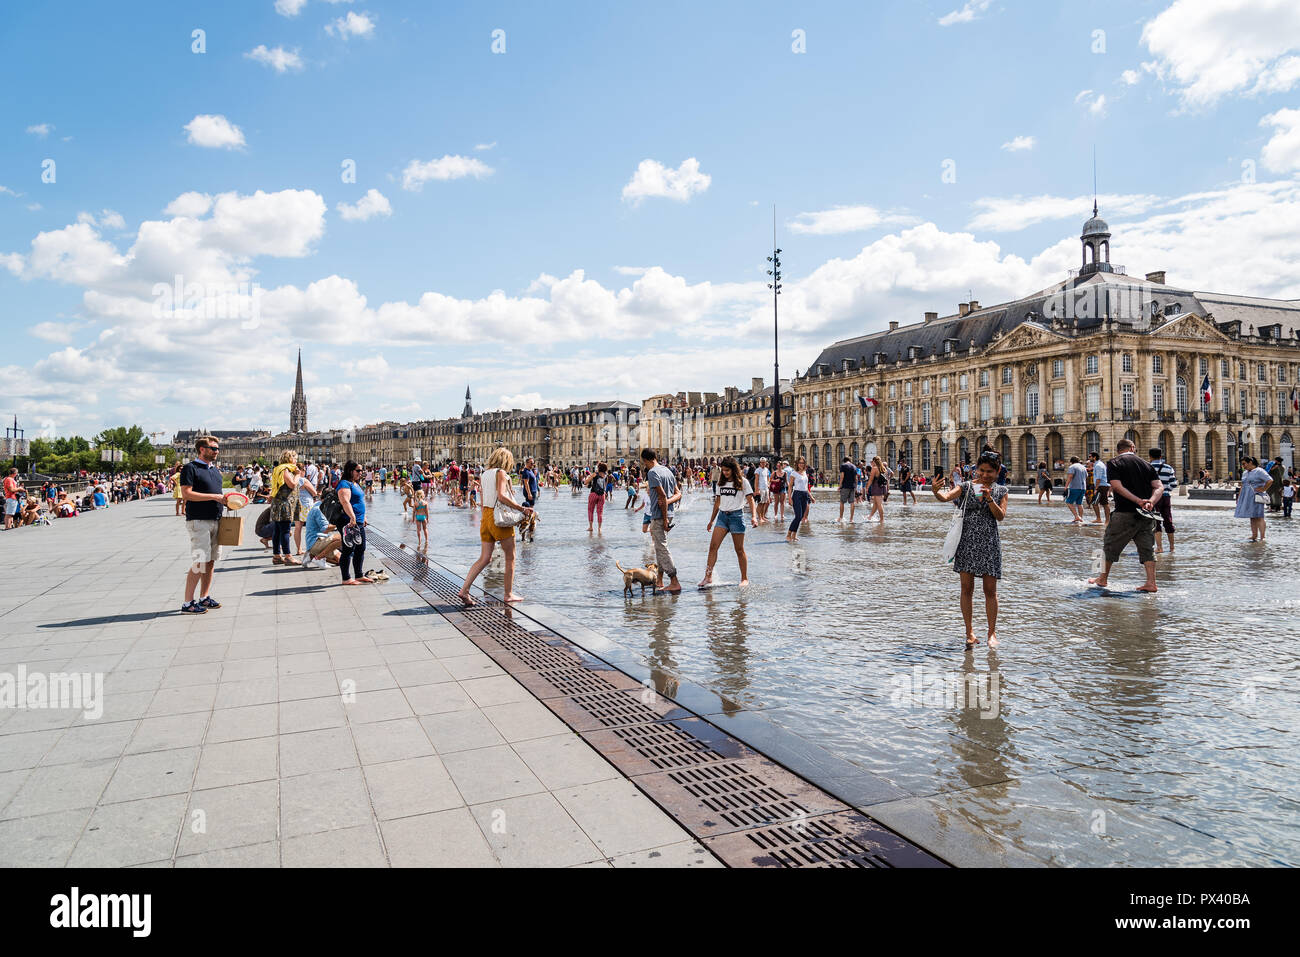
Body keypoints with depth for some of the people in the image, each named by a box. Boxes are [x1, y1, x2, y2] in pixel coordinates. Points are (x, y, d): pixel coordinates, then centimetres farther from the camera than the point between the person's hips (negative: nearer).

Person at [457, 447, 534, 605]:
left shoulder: (484, 474, 14)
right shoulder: (501, 473, -9)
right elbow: (501, 496, -21)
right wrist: (522, 508, -19)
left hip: (486, 516, 7)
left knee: (484, 558, 8)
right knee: (510, 558, 6)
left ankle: (464, 590, -2)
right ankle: (509, 594, 11)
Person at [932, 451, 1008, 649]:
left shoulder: (1001, 491, 6)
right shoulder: (966, 487, 2)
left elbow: (1000, 516, -4)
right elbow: (946, 496, -15)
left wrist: (989, 498, -18)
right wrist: (936, 491, -37)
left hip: (989, 543, 0)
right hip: (967, 542, 0)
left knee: (990, 590, 4)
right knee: (967, 588, 3)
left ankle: (992, 633, 16)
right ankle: (969, 632, 13)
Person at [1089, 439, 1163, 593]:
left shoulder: (1114, 463, -1)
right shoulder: (1146, 463, 12)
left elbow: (1117, 486, -15)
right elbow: (1159, 487, 1)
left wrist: (1138, 500, -17)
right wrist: (1150, 501, -13)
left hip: (1125, 513, -4)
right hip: (1147, 514, 4)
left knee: (1109, 544, 9)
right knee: (1147, 548, 9)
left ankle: (1103, 579, 18)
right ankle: (1151, 583, 4)